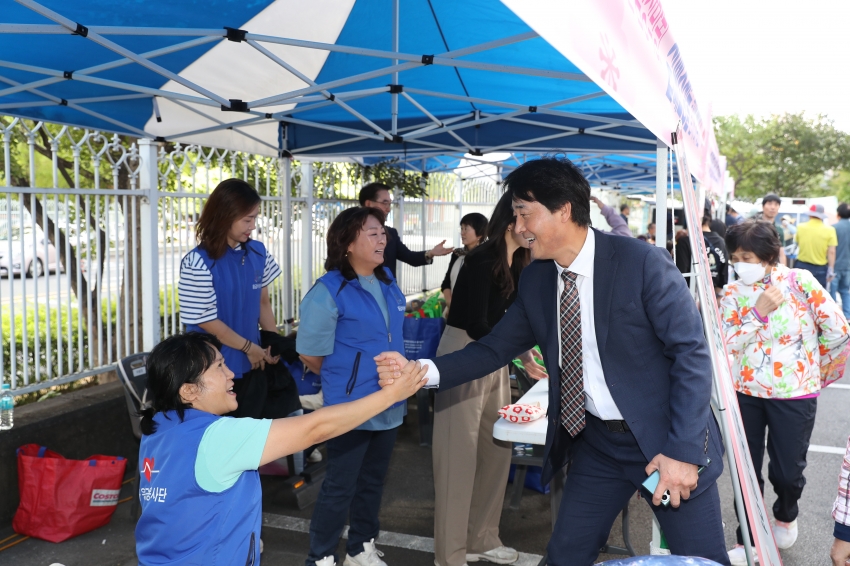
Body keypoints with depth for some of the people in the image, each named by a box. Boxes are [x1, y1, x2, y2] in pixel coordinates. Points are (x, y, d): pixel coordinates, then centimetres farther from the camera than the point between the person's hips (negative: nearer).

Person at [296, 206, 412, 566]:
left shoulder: (387, 281, 5)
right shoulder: (329, 291, -17)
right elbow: (309, 353, -12)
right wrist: (342, 381, 3)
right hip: (351, 406, -7)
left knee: (373, 482, 19)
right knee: (340, 486, 4)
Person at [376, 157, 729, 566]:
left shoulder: (643, 263, -18)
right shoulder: (536, 279, -2)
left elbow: (691, 353, -17)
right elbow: (496, 348, 2)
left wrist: (682, 450, -21)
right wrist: (420, 371, -13)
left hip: (666, 440, -4)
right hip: (596, 441, 5)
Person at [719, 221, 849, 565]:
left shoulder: (799, 281, -9)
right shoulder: (732, 292, -1)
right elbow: (728, 345, -10)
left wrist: (810, 365, 6)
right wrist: (760, 311, -20)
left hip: (794, 394, -2)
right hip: (746, 393, 2)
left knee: (787, 470, 6)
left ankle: (785, 516, 40)